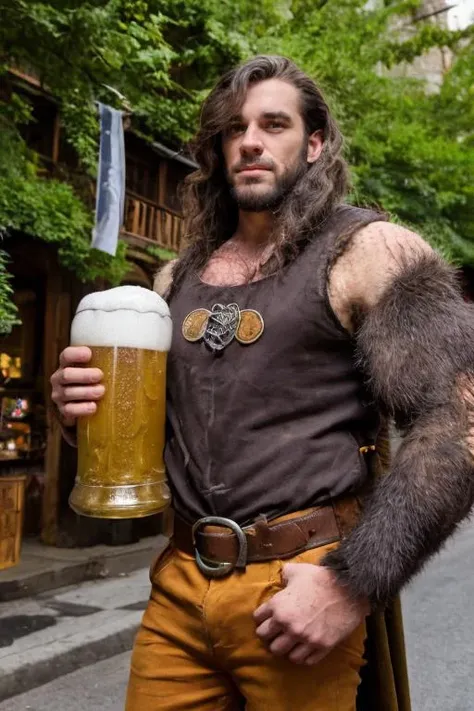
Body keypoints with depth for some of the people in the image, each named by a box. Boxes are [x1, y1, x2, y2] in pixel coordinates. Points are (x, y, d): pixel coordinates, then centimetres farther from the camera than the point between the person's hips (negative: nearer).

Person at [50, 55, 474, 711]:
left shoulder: (371, 253, -7)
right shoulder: (178, 277, 9)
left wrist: (356, 586, -19)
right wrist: (85, 402, -4)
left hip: (302, 585, -4)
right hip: (178, 579, 5)